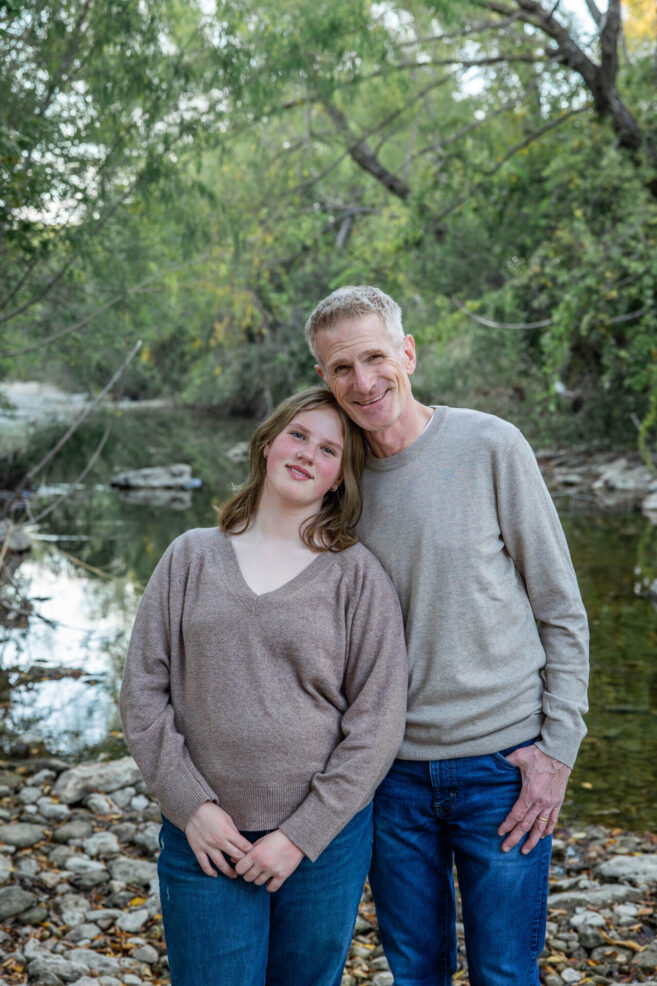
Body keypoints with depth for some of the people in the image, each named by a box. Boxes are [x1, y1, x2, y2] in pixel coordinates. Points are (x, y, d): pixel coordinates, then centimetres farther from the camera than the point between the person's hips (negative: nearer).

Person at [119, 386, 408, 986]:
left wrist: (301, 835, -10)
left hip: (325, 840, 0)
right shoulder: (192, 557, 3)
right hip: (204, 839, 1)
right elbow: (143, 692, 2)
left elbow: (378, 723, -6)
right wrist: (191, 805, -7)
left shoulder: (358, 576, -3)